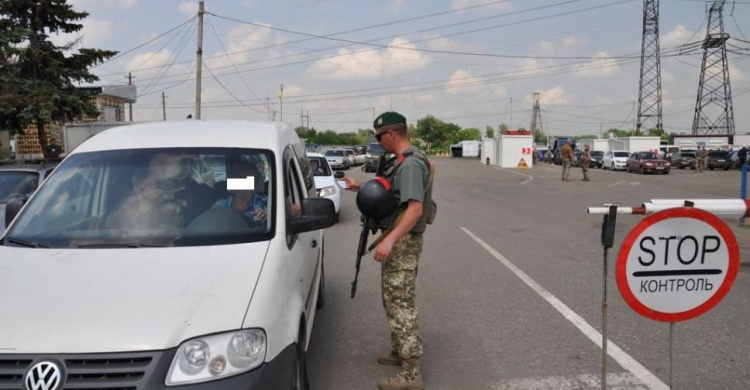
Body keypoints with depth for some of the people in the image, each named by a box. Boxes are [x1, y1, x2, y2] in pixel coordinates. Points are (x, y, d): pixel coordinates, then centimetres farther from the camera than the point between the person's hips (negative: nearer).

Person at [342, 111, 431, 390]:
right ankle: (399, 352, 33)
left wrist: (390, 240, -35)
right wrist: (361, 187, 17)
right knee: (394, 299, 20)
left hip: (403, 242, -10)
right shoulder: (403, 161, 12)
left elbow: (416, 208, -29)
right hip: (398, 240, 10)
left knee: (401, 304, -7)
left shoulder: (410, 163, -20)